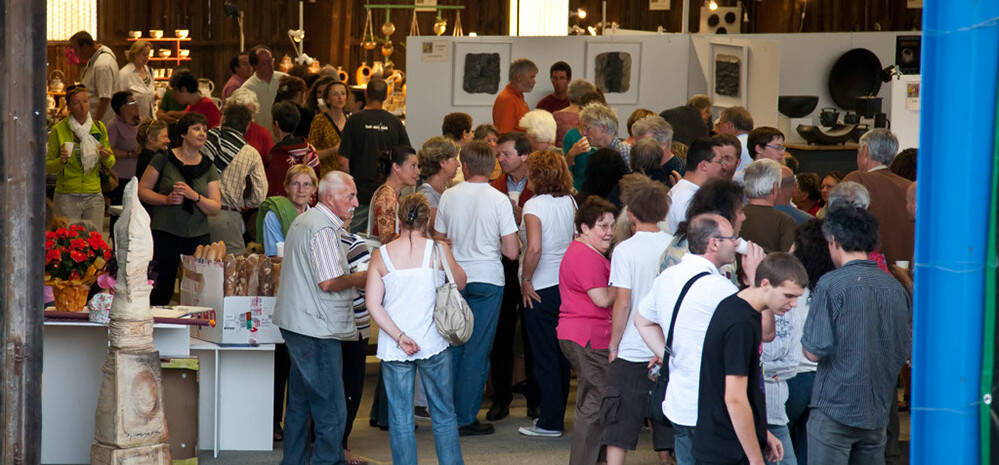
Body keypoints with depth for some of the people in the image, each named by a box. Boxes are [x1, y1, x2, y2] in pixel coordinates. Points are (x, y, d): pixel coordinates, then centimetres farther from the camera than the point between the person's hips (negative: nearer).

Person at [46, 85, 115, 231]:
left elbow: (110, 163, 14)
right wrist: (61, 161, -19)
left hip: (94, 195, 3)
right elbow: (48, 166, 1)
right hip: (67, 196, -3)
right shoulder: (58, 130, -3)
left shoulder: (99, 128, 6)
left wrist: (106, 157, -9)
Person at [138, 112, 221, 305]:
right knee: (162, 291, -5)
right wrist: (166, 199, -11)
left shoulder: (208, 167, 11)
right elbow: (142, 190, 4)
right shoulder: (164, 159, 3)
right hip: (165, 233, -3)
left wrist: (195, 196, -12)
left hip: (197, 237, 3)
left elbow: (215, 208, 6)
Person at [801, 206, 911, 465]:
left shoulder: (831, 285, -12)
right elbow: (905, 352, 13)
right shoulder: (895, 288, 6)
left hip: (835, 408, -6)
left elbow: (814, 352, -13)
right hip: (878, 411, 6)